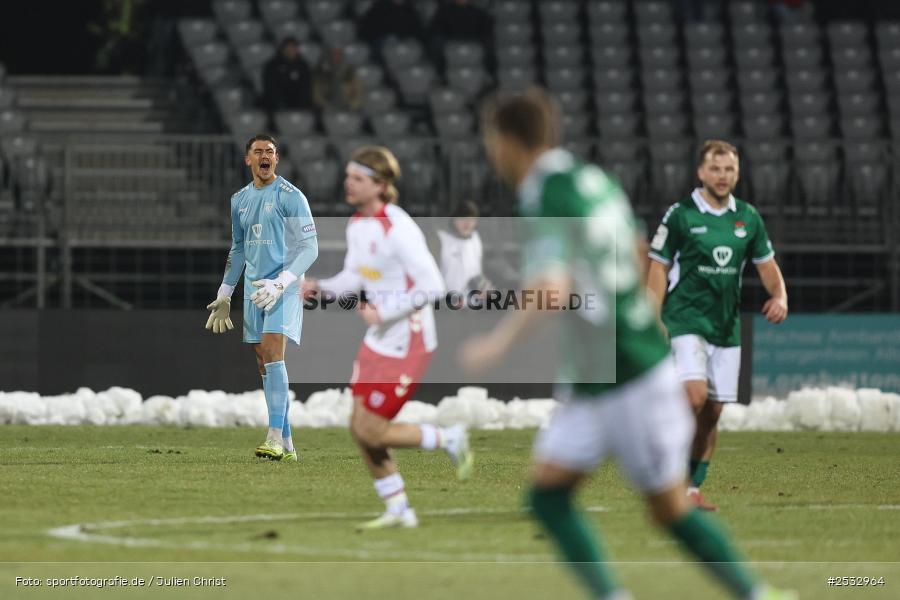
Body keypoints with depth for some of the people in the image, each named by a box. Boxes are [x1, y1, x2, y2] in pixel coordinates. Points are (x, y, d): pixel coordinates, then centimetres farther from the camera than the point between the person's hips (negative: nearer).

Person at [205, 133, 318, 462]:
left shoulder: (290, 196, -6)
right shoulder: (239, 200, 14)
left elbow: (309, 248, -10)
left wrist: (280, 283, -21)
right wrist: (224, 296, 22)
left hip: (283, 288, -7)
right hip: (253, 288, 7)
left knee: (272, 353, -21)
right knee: (264, 365, 3)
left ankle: (276, 439, -27)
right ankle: (287, 446, 6)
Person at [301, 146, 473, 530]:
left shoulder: (399, 230, -22)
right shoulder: (357, 224, 6)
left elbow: (433, 286, -23)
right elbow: (354, 277, 17)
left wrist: (384, 312, -23)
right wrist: (321, 288, -2)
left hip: (407, 346, -9)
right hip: (378, 341, 9)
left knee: (370, 432, -8)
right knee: (360, 428, 8)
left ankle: (449, 440, 12)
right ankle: (398, 511, 19)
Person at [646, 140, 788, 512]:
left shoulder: (748, 218, 8)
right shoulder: (680, 215, -4)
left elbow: (767, 265, 17)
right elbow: (657, 271, -2)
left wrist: (779, 297, -4)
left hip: (727, 328, 5)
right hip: (686, 323, -5)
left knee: (712, 412, 4)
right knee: (695, 396, -23)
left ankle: (692, 490, 13)